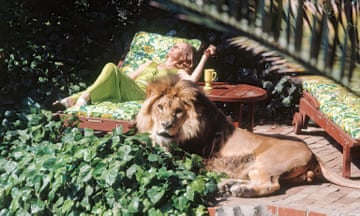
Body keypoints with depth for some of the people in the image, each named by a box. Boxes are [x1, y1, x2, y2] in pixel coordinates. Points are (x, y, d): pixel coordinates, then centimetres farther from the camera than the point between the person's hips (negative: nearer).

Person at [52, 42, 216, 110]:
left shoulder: (177, 72, 20)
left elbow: (192, 80, -3)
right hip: (128, 90, 5)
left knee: (111, 68, -28)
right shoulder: (151, 64, 37)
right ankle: (71, 101, -40)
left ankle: (85, 97, -35)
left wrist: (205, 56, -2)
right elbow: (129, 77, 32)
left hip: (143, 94, -5)